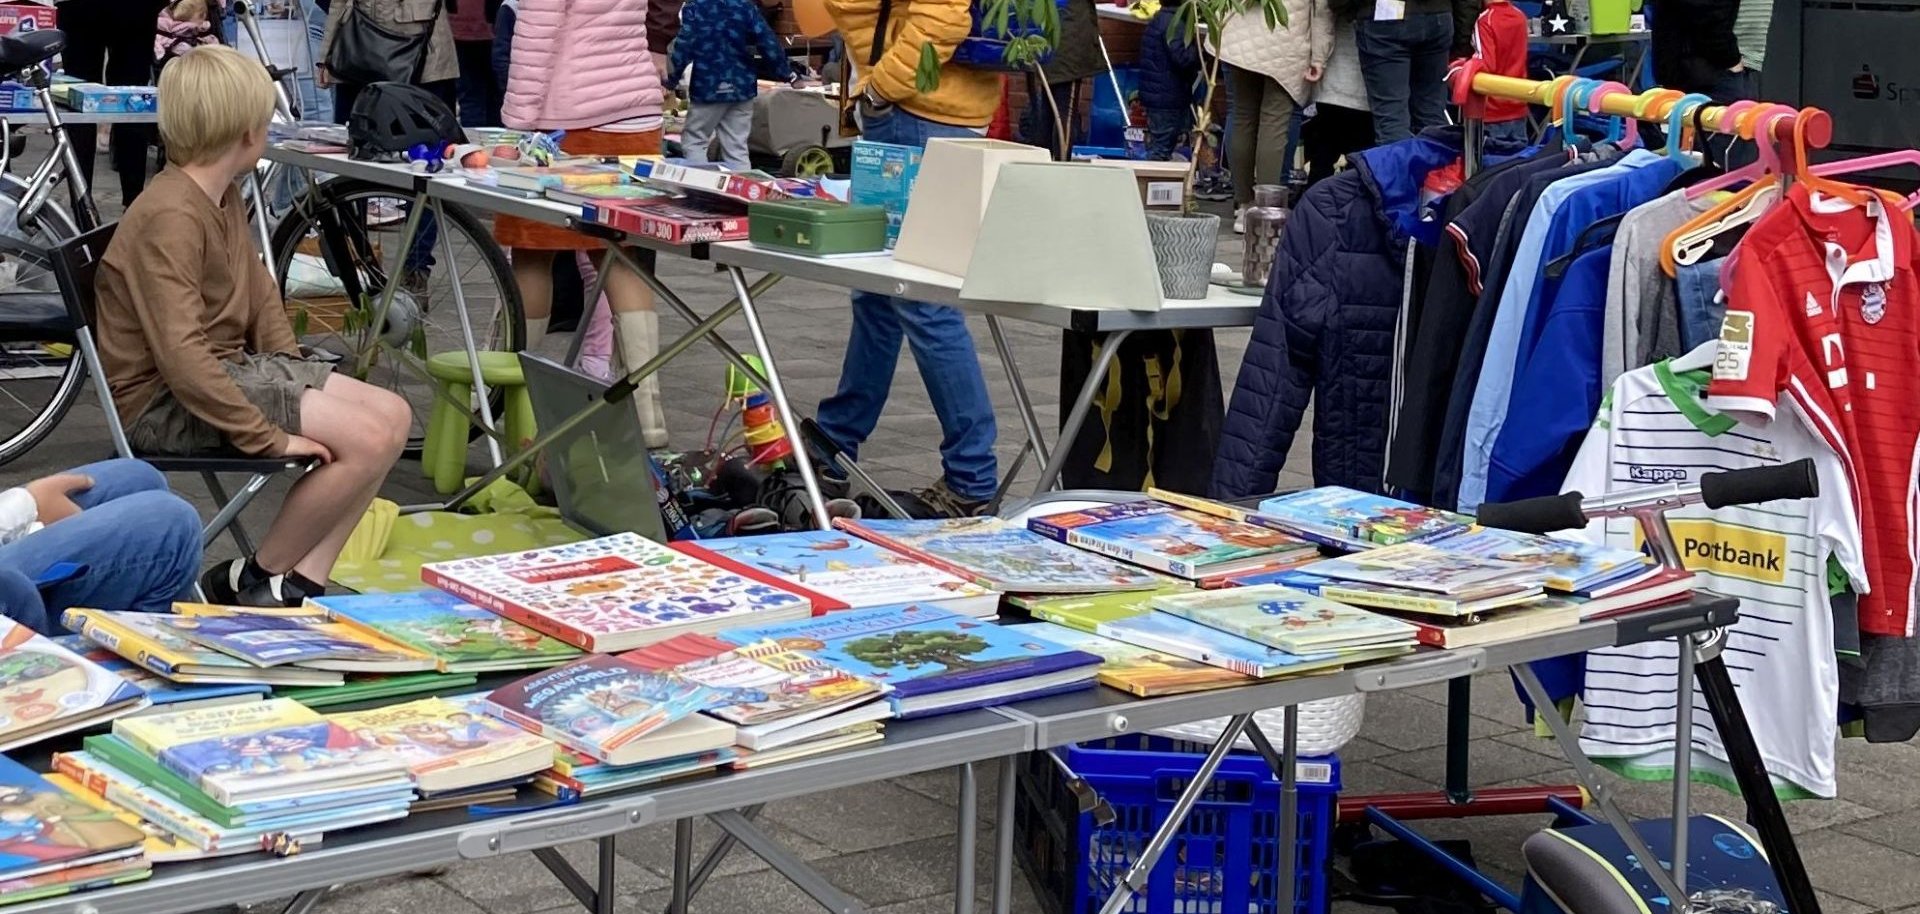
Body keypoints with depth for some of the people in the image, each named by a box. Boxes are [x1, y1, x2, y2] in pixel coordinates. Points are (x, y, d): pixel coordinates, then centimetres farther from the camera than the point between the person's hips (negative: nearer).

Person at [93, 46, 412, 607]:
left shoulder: (225, 197, 9)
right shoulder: (171, 217, -23)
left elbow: (260, 293, 19)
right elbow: (182, 356, -29)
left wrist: (296, 381, 5)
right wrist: (271, 438, -28)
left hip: (233, 366, 10)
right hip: (167, 399, -10)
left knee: (393, 416, -2)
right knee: (365, 439, -22)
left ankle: (302, 581, -4)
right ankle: (254, 584, -6)